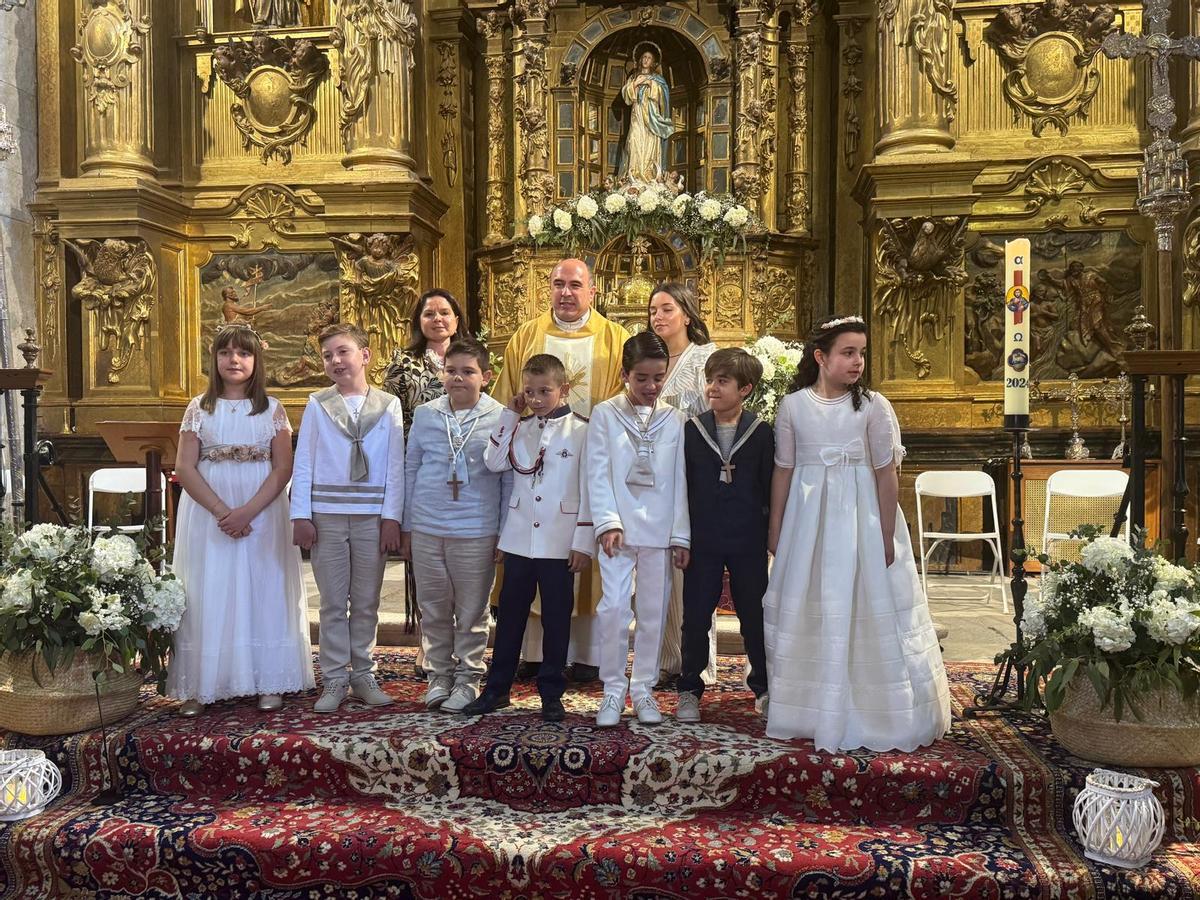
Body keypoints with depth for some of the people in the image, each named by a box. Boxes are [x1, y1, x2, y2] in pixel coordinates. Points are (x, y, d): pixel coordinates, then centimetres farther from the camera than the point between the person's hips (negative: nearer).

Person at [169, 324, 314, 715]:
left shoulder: (272, 410, 3)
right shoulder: (199, 408, 4)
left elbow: (283, 469, -3)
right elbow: (184, 468, -2)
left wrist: (248, 511, -15)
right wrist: (222, 511, -14)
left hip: (262, 514, 0)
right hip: (208, 514, 1)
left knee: (264, 592, 3)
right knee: (208, 595, 2)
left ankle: (269, 683, 10)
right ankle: (199, 686, 9)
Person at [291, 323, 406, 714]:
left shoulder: (388, 405, 2)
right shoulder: (317, 405, 3)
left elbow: (395, 466, 1)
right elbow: (303, 462, 3)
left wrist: (392, 517, -4)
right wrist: (300, 515, -3)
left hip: (373, 518, 0)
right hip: (326, 516, 0)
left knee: (367, 603, 10)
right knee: (333, 603, 6)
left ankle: (363, 677, 22)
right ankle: (334, 681, 16)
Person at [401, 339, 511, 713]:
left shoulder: (501, 419, -3)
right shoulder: (425, 415, 5)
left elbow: (509, 480, 0)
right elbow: (411, 470, 11)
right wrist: (405, 528, 10)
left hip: (476, 532, -2)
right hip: (427, 529, 3)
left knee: (472, 613, 8)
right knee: (434, 610, 12)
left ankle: (467, 679, 22)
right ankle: (439, 676, 26)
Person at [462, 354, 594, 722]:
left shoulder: (581, 431, -3)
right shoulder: (520, 428, 10)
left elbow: (588, 489, -5)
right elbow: (494, 462, -5)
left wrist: (583, 542, -9)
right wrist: (509, 414, -1)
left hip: (560, 543, -3)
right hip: (519, 539, 4)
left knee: (556, 619, 7)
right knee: (510, 615, 11)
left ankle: (551, 693, 18)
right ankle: (496, 688, 23)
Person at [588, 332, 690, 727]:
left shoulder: (674, 420, 6)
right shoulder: (605, 414, 2)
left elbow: (680, 481, 5)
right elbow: (597, 474, -3)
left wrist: (681, 535, 2)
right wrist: (607, 523, -13)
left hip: (660, 529, 2)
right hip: (618, 527, -2)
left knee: (653, 611, 7)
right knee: (614, 607, -8)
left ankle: (643, 688, 20)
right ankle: (613, 690, 7)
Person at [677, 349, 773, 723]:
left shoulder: (761, 433, -2)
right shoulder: (691, 430, 0)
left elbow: (770, 487, 2)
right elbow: (680, 484, 3)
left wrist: (772, 534, 0)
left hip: (748, 541, 0)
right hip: (702, 541, 1)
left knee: (755, 616, 10)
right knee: (696, 617, 6)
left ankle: (763, 686, 28)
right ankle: (689, 689, 21)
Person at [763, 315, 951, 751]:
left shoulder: (871, 406, -4)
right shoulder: (793, 406, -1)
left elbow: (886, 473, -4)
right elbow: (783, 470, 4)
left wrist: (887, 536, -6)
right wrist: (775, 528, 6)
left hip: (859, 517, -1)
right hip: (808, 516, 2)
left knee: (863, 610, 2)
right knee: (805, 611, 9)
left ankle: (865, 714, 17)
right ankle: (809, 710, 25)